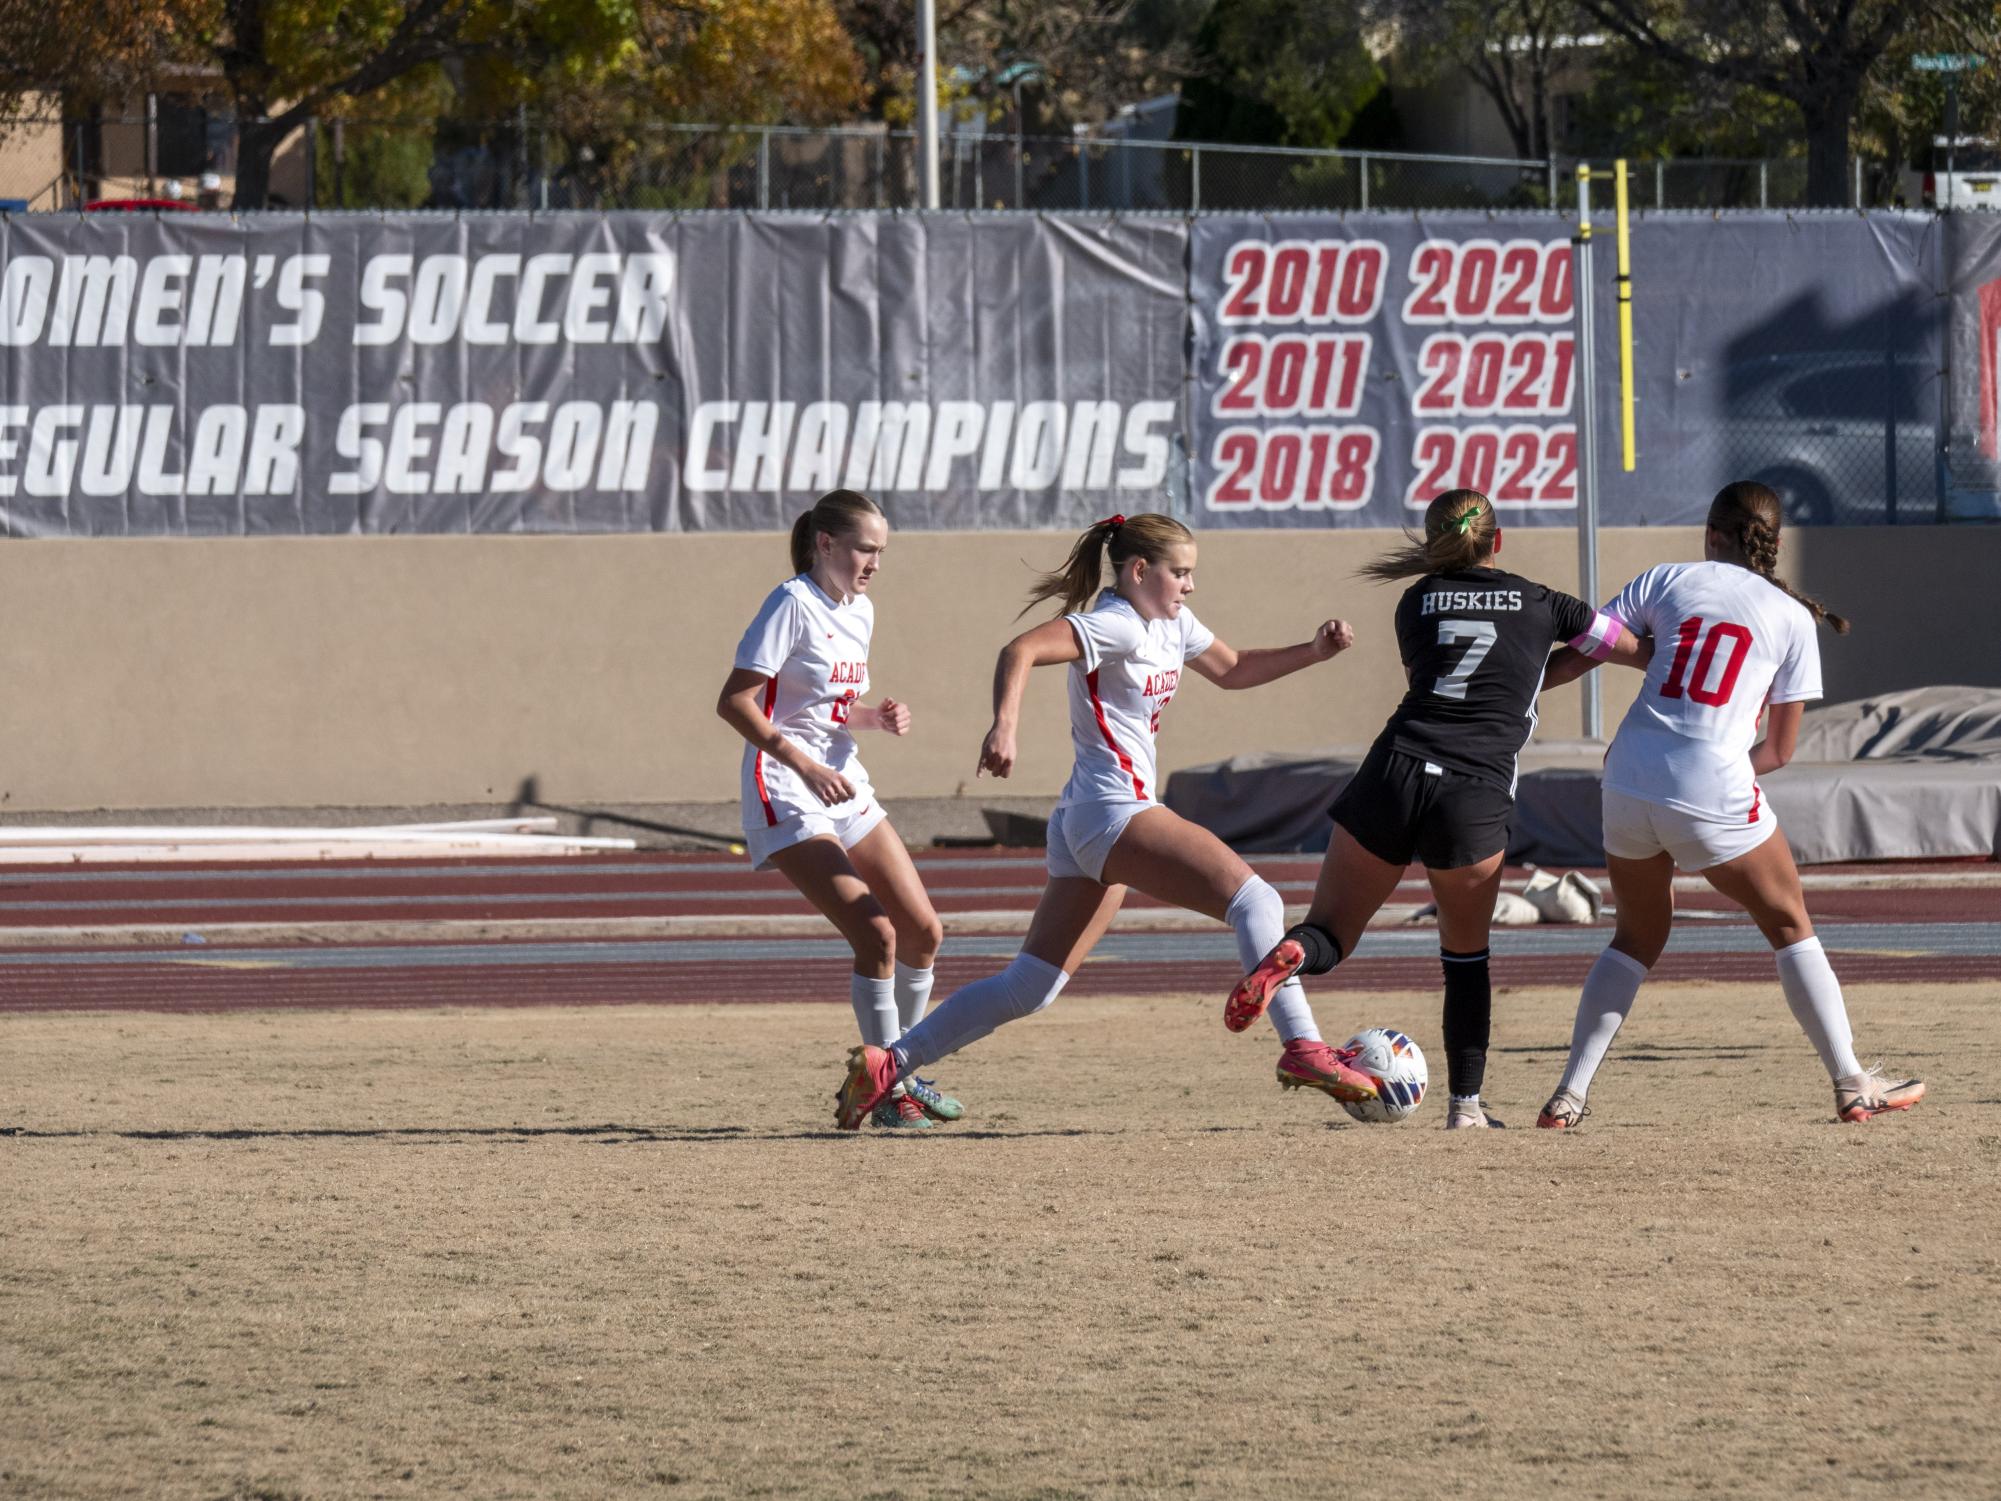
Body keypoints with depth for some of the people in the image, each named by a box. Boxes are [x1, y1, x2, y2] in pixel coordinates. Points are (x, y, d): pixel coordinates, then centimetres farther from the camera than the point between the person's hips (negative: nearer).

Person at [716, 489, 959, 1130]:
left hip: (845, 788, 9)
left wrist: (877, 715, 1)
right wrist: (805, 765, -26)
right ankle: (890, 1090, -7)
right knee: (877, 934, -17)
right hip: (787, 795, -9)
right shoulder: (793, 604, -14)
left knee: (923, 931, 8)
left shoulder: (860, 610, 11)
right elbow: (734, 701, -19)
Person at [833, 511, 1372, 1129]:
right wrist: (1005, 725, -39)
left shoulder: (1172, 624, 18)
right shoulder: (1115, 626, -11)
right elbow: (1021, 651, -24)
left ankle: (887, 1063, 9)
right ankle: (1302, 1049, -24)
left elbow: (1232, 670, 31)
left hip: (1084, 823, 10)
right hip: (1114, 811, -10)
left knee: (1030, 987, 10)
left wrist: (1313, 651, 18)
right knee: (1254, 899, -17)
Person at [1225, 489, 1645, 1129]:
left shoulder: (1417, 603, 17)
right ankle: (1466, 1103, 14)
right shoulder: (1542, 605, 12)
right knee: (1466, 953, 19)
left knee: (1331, 933, 7)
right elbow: (1644, 651, 21)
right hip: (1475, 795, -1)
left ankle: (1290, 955, -28)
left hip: (1394, 773, 1)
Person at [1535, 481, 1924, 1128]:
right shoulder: (1793, 618, 7)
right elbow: (1780, 750, 9)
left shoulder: (1668, 582, 9)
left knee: (1639, 935, 20)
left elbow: (1575, 657, 7)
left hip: (1628, 784, 3)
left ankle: (1569, 1094, 11)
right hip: (1714, 794, -3)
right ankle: (1852, 1085, 11)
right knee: (1789, 925, 13)